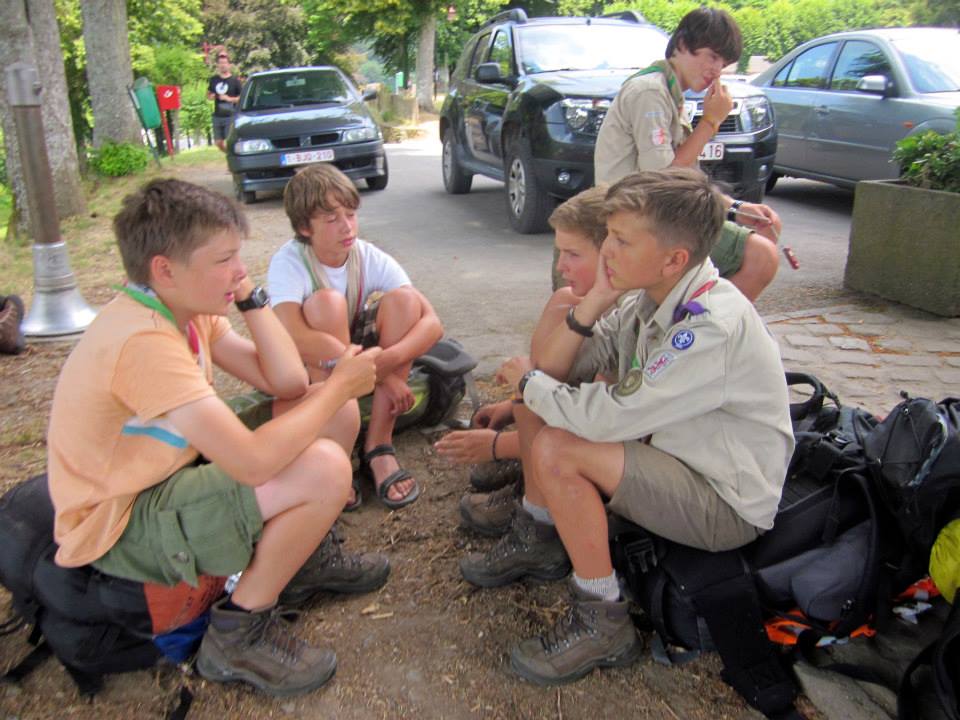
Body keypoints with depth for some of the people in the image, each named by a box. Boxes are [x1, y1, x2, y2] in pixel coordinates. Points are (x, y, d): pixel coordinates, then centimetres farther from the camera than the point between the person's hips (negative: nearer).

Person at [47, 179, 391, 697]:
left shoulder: (185, 307, -1)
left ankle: (307, 557, 21)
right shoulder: (142, 340, -31)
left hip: (173, 475, 9)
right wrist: (339, 385, -23)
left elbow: (287, 384, -3)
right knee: (324, 469, -28)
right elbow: (254, 461, -36)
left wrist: (250, 296, -10)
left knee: (339, 414, 1)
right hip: (120, 526, -9)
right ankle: (239, 631, -7)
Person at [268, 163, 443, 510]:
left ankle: (378, 446, -21)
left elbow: (432, 323, -22)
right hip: (308, 369, -3)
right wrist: (380, 374, -40)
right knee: (326, 302, -32)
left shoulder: (371, 258, -13)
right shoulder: (289, 262, -23)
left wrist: (388, 360, -41)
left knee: (403, 299, -23)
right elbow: (292, 338, -41)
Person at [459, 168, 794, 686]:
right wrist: (596, 298, -16)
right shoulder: (649, 298, -2)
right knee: (538, 399, 2)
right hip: (670, 449, 9)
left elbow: (610, 418, -33)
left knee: (556, 451, -27)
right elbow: (554, 370, -3)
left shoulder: (712, 325, -29)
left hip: (727, 503, -8)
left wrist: (528, 381, -16)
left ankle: (603, 623, -10)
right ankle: (538, 540, 16)